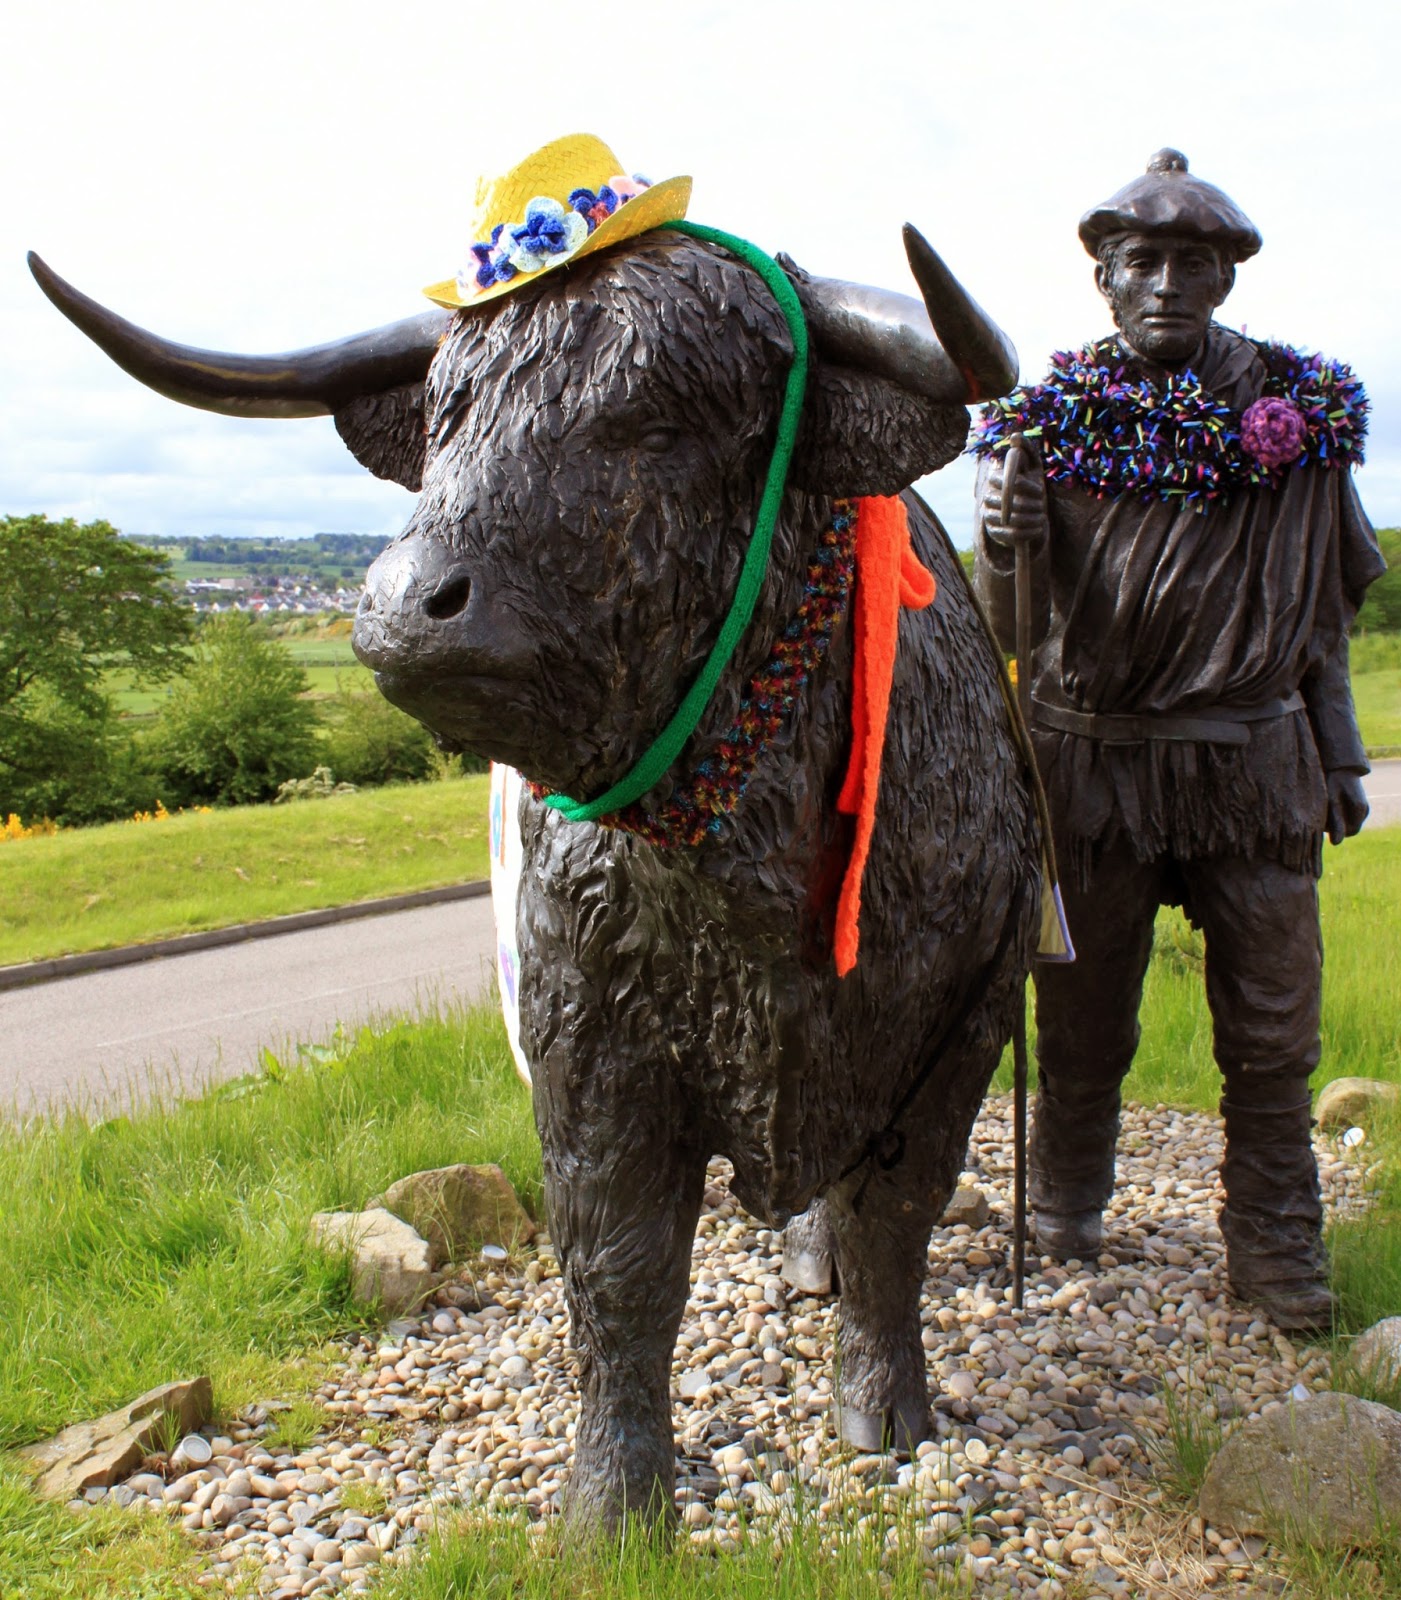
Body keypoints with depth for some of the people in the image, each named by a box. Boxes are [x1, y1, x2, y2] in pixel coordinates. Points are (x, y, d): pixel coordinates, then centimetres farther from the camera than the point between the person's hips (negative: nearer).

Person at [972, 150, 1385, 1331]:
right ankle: (1065, 1212, 30)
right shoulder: (1053, 420, -2)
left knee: (1272, 1023, 8)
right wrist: (1003, 548, -25)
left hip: (1257, 759, 2)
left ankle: (1276, 1250, 24)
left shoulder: (1302, 406, 3)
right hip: (1092, 757, -1)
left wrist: (1340, 758, 11)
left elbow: (1326, 607, 11)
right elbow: (1013, 632, -4)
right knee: (1084, 1015, 9)